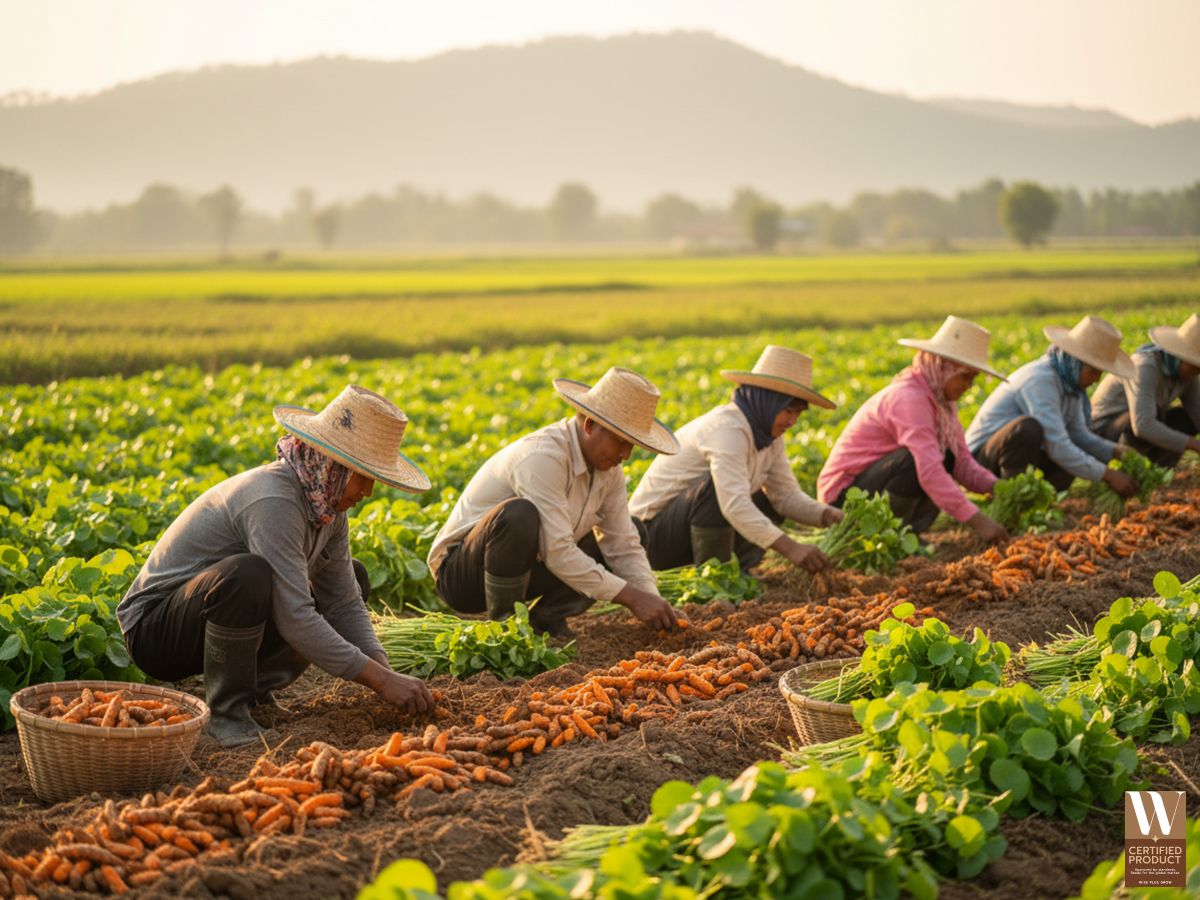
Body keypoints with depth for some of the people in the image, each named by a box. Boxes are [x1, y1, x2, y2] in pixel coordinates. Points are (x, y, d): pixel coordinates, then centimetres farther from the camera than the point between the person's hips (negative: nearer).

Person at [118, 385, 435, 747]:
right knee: (248, 574, -39)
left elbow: (344, 604, 2)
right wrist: (380, 680, -28)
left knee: (354, 578, 8)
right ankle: (225, 712, -17)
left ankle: (253, 688, 2)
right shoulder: (274, 502, -28)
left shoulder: (329, 503, 0)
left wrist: (386, 671, -14)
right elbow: (295, 619, -32)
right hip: (154, 629, -9)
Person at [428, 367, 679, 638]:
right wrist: (631, 597, -29)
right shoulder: (542, 458, -28)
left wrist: (652, 601, -17)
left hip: (525, 570, 8)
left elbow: (625, 547, -1)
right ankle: (501, 622, -18)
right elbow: (557, 553, -32)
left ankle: (547, 615, -5)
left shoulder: (609, 469, -2)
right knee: (520, 514, -38)